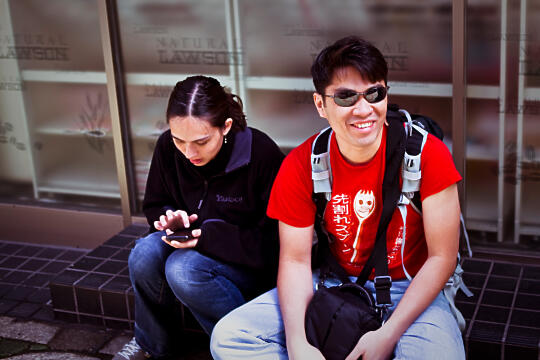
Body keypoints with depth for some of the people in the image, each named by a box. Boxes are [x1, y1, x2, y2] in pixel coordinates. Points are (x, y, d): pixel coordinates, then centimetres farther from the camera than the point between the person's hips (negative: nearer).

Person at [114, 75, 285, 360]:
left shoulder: (263, 155, -24)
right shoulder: (168, 147, -9)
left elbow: (273, 242, -19)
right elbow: (154, 205, 9)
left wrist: (208, 236, -29)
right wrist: (170, 218, -16)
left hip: (251, 262, -5)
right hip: (191, 244, 5)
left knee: (183, 269, -32)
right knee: (145, 253, -25)